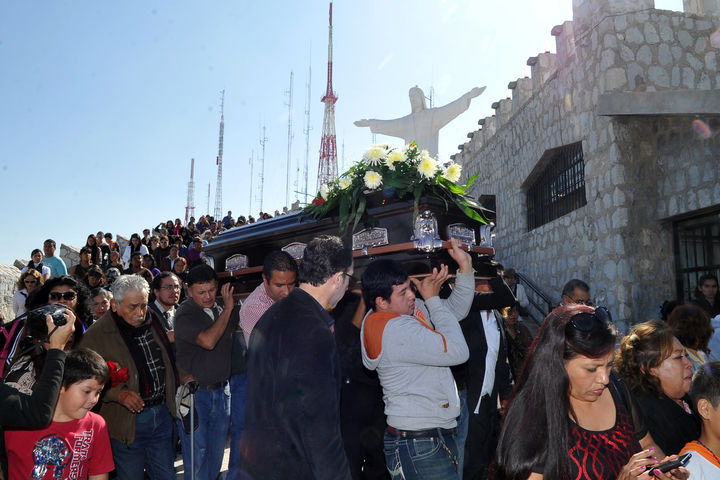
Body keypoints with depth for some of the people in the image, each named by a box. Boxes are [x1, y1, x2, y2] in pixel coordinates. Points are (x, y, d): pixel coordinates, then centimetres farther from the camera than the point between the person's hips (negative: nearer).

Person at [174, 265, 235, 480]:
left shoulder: (221, 310, 6)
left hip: (221, 390, 5)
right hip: (195, 393, -5)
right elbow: (208, 341, -27)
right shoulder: (184, 315, -12)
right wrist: (227, 309, -19)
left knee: (216, 454, 16)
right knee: (196, 455, 4)